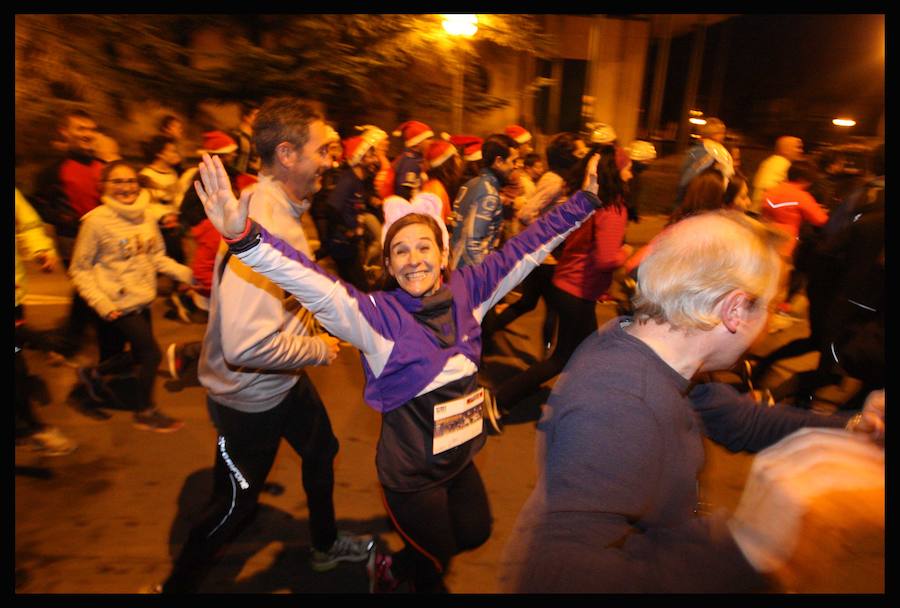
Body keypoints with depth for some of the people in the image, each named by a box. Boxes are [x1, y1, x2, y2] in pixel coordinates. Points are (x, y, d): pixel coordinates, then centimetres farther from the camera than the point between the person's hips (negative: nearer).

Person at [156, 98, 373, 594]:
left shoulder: (281, 207, -2)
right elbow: (245, 344, -40)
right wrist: (317, 349, -25)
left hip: (284, 380, 10)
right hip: (249, 395, -9)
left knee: (321, 451, 26)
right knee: (236, 501, 12)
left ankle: (325, 545, 53)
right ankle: (178, 585, 42)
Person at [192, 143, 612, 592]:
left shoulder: (464, 290, -11)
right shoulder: (378, 315, -24)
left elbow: (527, 247, -5)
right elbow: (314, 286, -39)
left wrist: (586, 199, -1)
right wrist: (244, 236, -54)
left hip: (461, 456, 5)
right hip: (411, 471, -5)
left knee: (475, 534, 27)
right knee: (435, 564, 18)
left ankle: (394, 565, 53)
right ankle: (394, 570, 52)